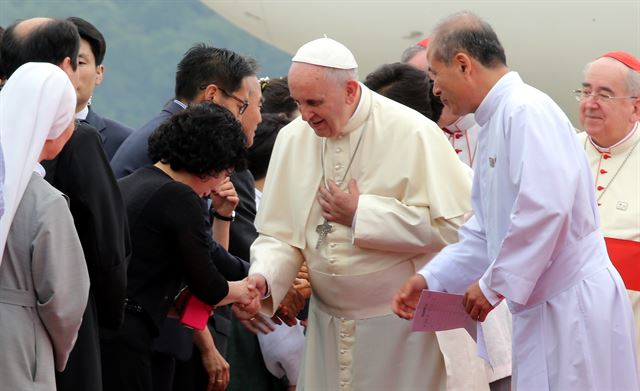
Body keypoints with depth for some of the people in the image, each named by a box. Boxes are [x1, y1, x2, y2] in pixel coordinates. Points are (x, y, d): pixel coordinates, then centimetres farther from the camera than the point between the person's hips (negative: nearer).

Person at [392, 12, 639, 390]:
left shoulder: (527, 111, -14)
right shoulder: (495, 125, 18)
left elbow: (546, 207, -25)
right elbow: (486, 232, 22)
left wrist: (494, 284, -17)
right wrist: (431, 278, 11)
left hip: (574, 305, -10)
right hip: (542, 309, 10)